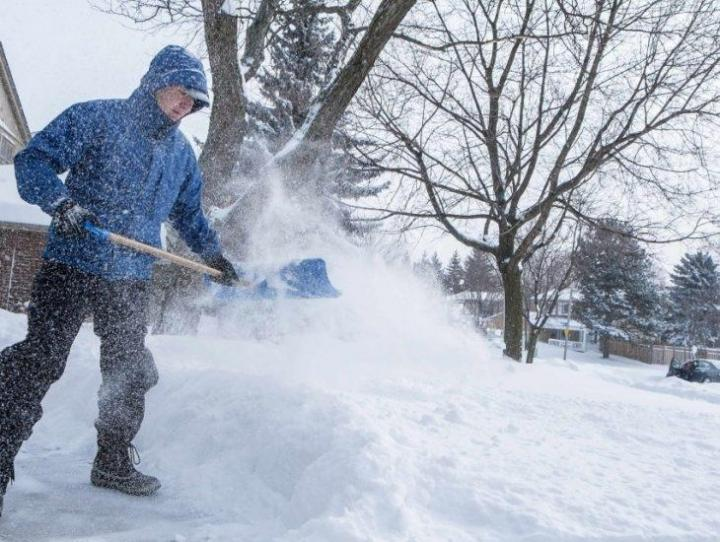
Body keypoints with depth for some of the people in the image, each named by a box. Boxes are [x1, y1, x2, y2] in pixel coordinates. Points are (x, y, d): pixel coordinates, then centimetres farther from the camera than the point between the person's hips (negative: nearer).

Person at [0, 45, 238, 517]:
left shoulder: (182, 153, 13)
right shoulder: (96, 118, -4)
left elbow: (189, 213, 24)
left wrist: (214, 254, 15)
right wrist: (59, 200, -26)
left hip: (131, 279, 6)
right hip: (71, 266, -5)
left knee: (129, 371, 10)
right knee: (39, 361, -7)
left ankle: (114, 462, 27)